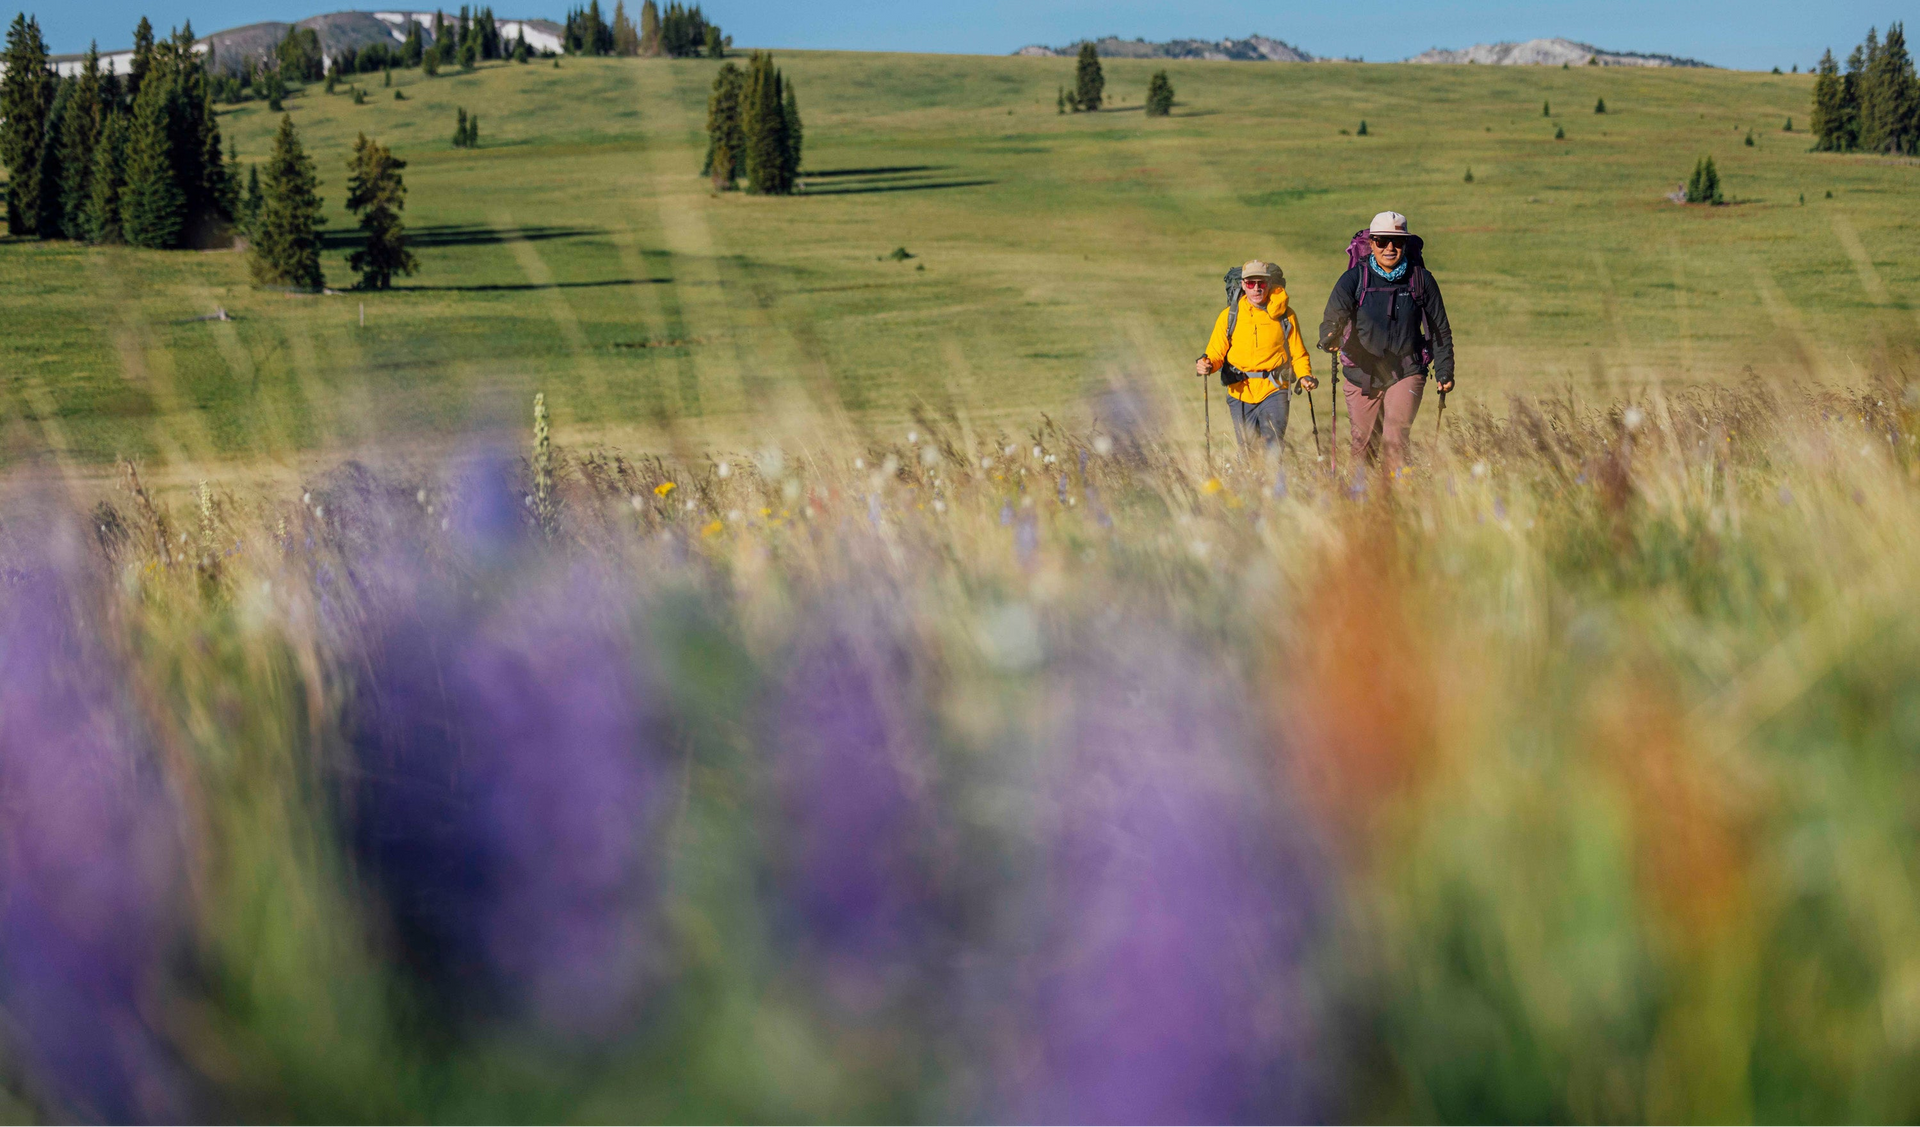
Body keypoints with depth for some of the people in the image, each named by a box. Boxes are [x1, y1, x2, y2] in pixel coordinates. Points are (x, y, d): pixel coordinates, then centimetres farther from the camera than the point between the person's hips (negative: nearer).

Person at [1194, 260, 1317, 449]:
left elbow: (1298, 353, 9)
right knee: (1246, 449, 9)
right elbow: (1216, 352, 3)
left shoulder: (1285, 316, 2)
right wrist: (1207, 364, -19)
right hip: (1240, 392, 2)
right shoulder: (1229, 316, 4)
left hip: (1273, 390, -2)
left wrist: (1305, 376, -10)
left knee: (1274, 443, -18)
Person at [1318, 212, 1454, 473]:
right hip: (1362, 375, 1)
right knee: (1363, 448, 9)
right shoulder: (1354, 279, -4)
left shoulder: (1421, 280, 0)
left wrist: (1444, 372, 5)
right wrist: (1330, 337, -40)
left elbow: (1440, 330, 10)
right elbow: (1334, 316, -17)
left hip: (1407, 373, -1)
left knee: (1395, 441, -18)